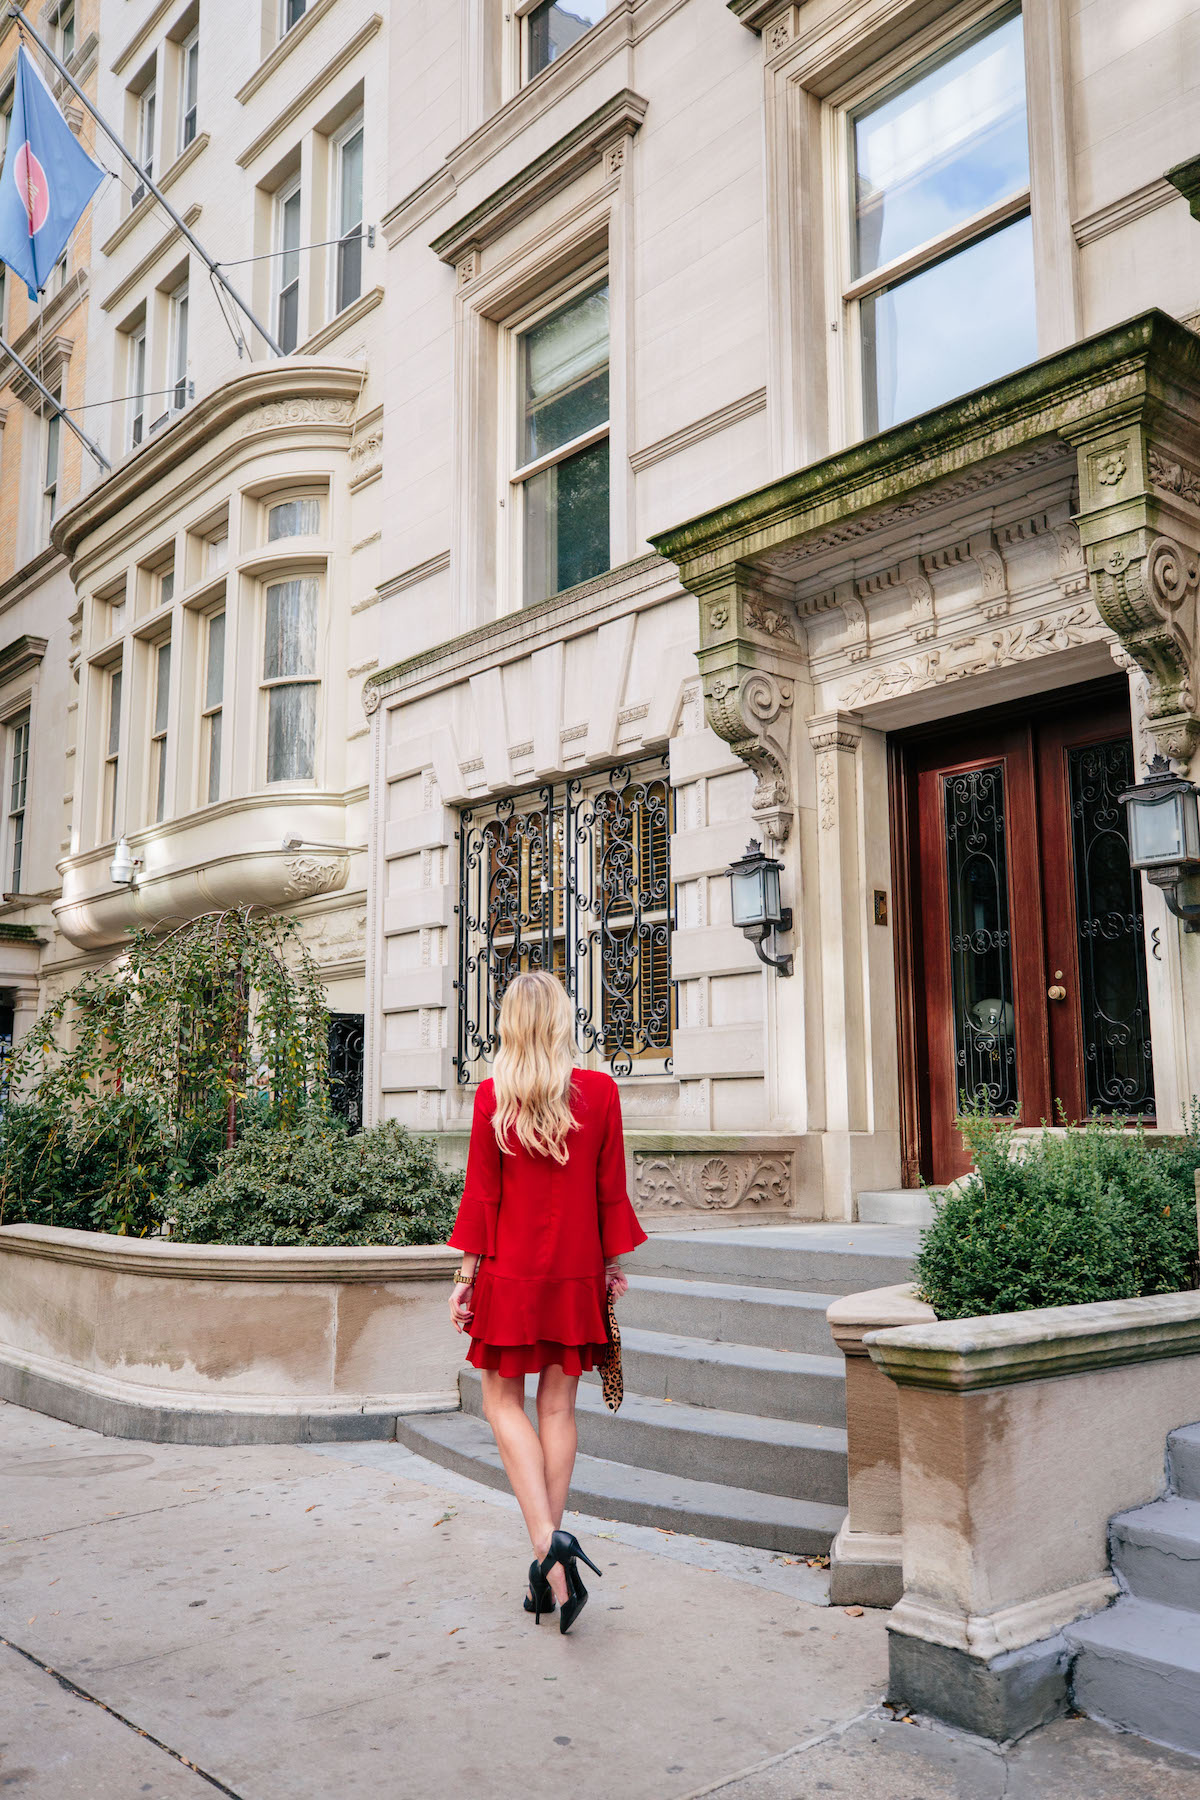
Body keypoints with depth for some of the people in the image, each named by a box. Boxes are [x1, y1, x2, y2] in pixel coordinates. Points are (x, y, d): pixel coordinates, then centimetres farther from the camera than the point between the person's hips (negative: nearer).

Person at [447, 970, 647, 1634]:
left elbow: (482, 1195, -5)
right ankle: (552, 1554, 15)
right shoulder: (600, 1092, -5)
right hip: (577, 1274, 2)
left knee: (503, 1402, 10)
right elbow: (611, 1192, 0)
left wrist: (468, 1275, 4)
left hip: (511, 1274, -2)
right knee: (558, 1406, 11)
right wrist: (612, 1264, 12)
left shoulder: (493, 1096, -8)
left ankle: (547, 1540, -7)